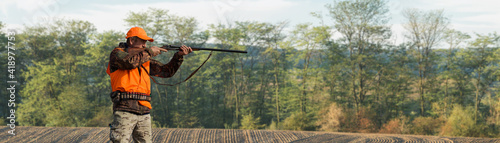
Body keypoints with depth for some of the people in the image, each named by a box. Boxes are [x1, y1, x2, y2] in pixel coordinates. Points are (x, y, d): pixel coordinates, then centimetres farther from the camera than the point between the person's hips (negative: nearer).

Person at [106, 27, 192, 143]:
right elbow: (130, 62, -17)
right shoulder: (117, 53, 4)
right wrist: (149, 52, -4)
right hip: (125, 110, -6)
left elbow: (166, 71, 22)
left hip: (144, 112, 6)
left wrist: (179, 55, 9)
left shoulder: (145, 60, 21)